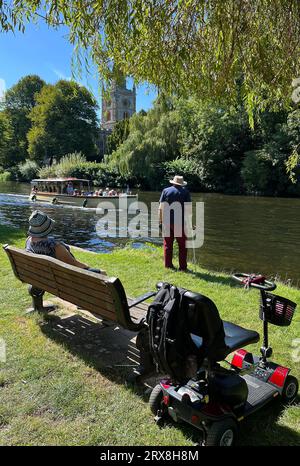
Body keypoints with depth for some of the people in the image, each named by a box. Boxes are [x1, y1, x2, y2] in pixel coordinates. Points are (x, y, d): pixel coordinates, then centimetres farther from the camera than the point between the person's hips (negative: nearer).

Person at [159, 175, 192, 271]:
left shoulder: (166, 191, 4)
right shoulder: (185, 192, 1)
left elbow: (161, 208, 1)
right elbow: (188, 208, -4)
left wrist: (160, 220, 6)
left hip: (167, 221, 2)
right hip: (180, 222, -2)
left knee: (168, 244, 11)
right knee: (182, 245, 6)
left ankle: (168, 264, 16)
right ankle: (183, 267, 8)